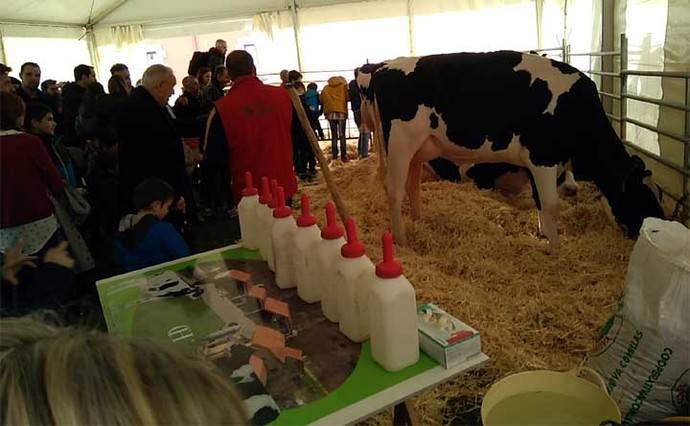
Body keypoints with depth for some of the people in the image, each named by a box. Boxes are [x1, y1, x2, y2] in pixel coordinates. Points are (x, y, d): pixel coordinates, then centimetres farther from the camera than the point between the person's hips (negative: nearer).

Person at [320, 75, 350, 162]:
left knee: (334, 136, 5)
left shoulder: (326, 89, 13)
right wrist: (342, 100, 13)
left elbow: (321, 100, 7)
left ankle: (335, 156, 2)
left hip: (330, 113, 2)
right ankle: (344, 156, -3)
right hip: (341, 113, -2)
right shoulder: (343, 86, 5)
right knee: (342, 135, 0)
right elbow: (348, 97, -5)